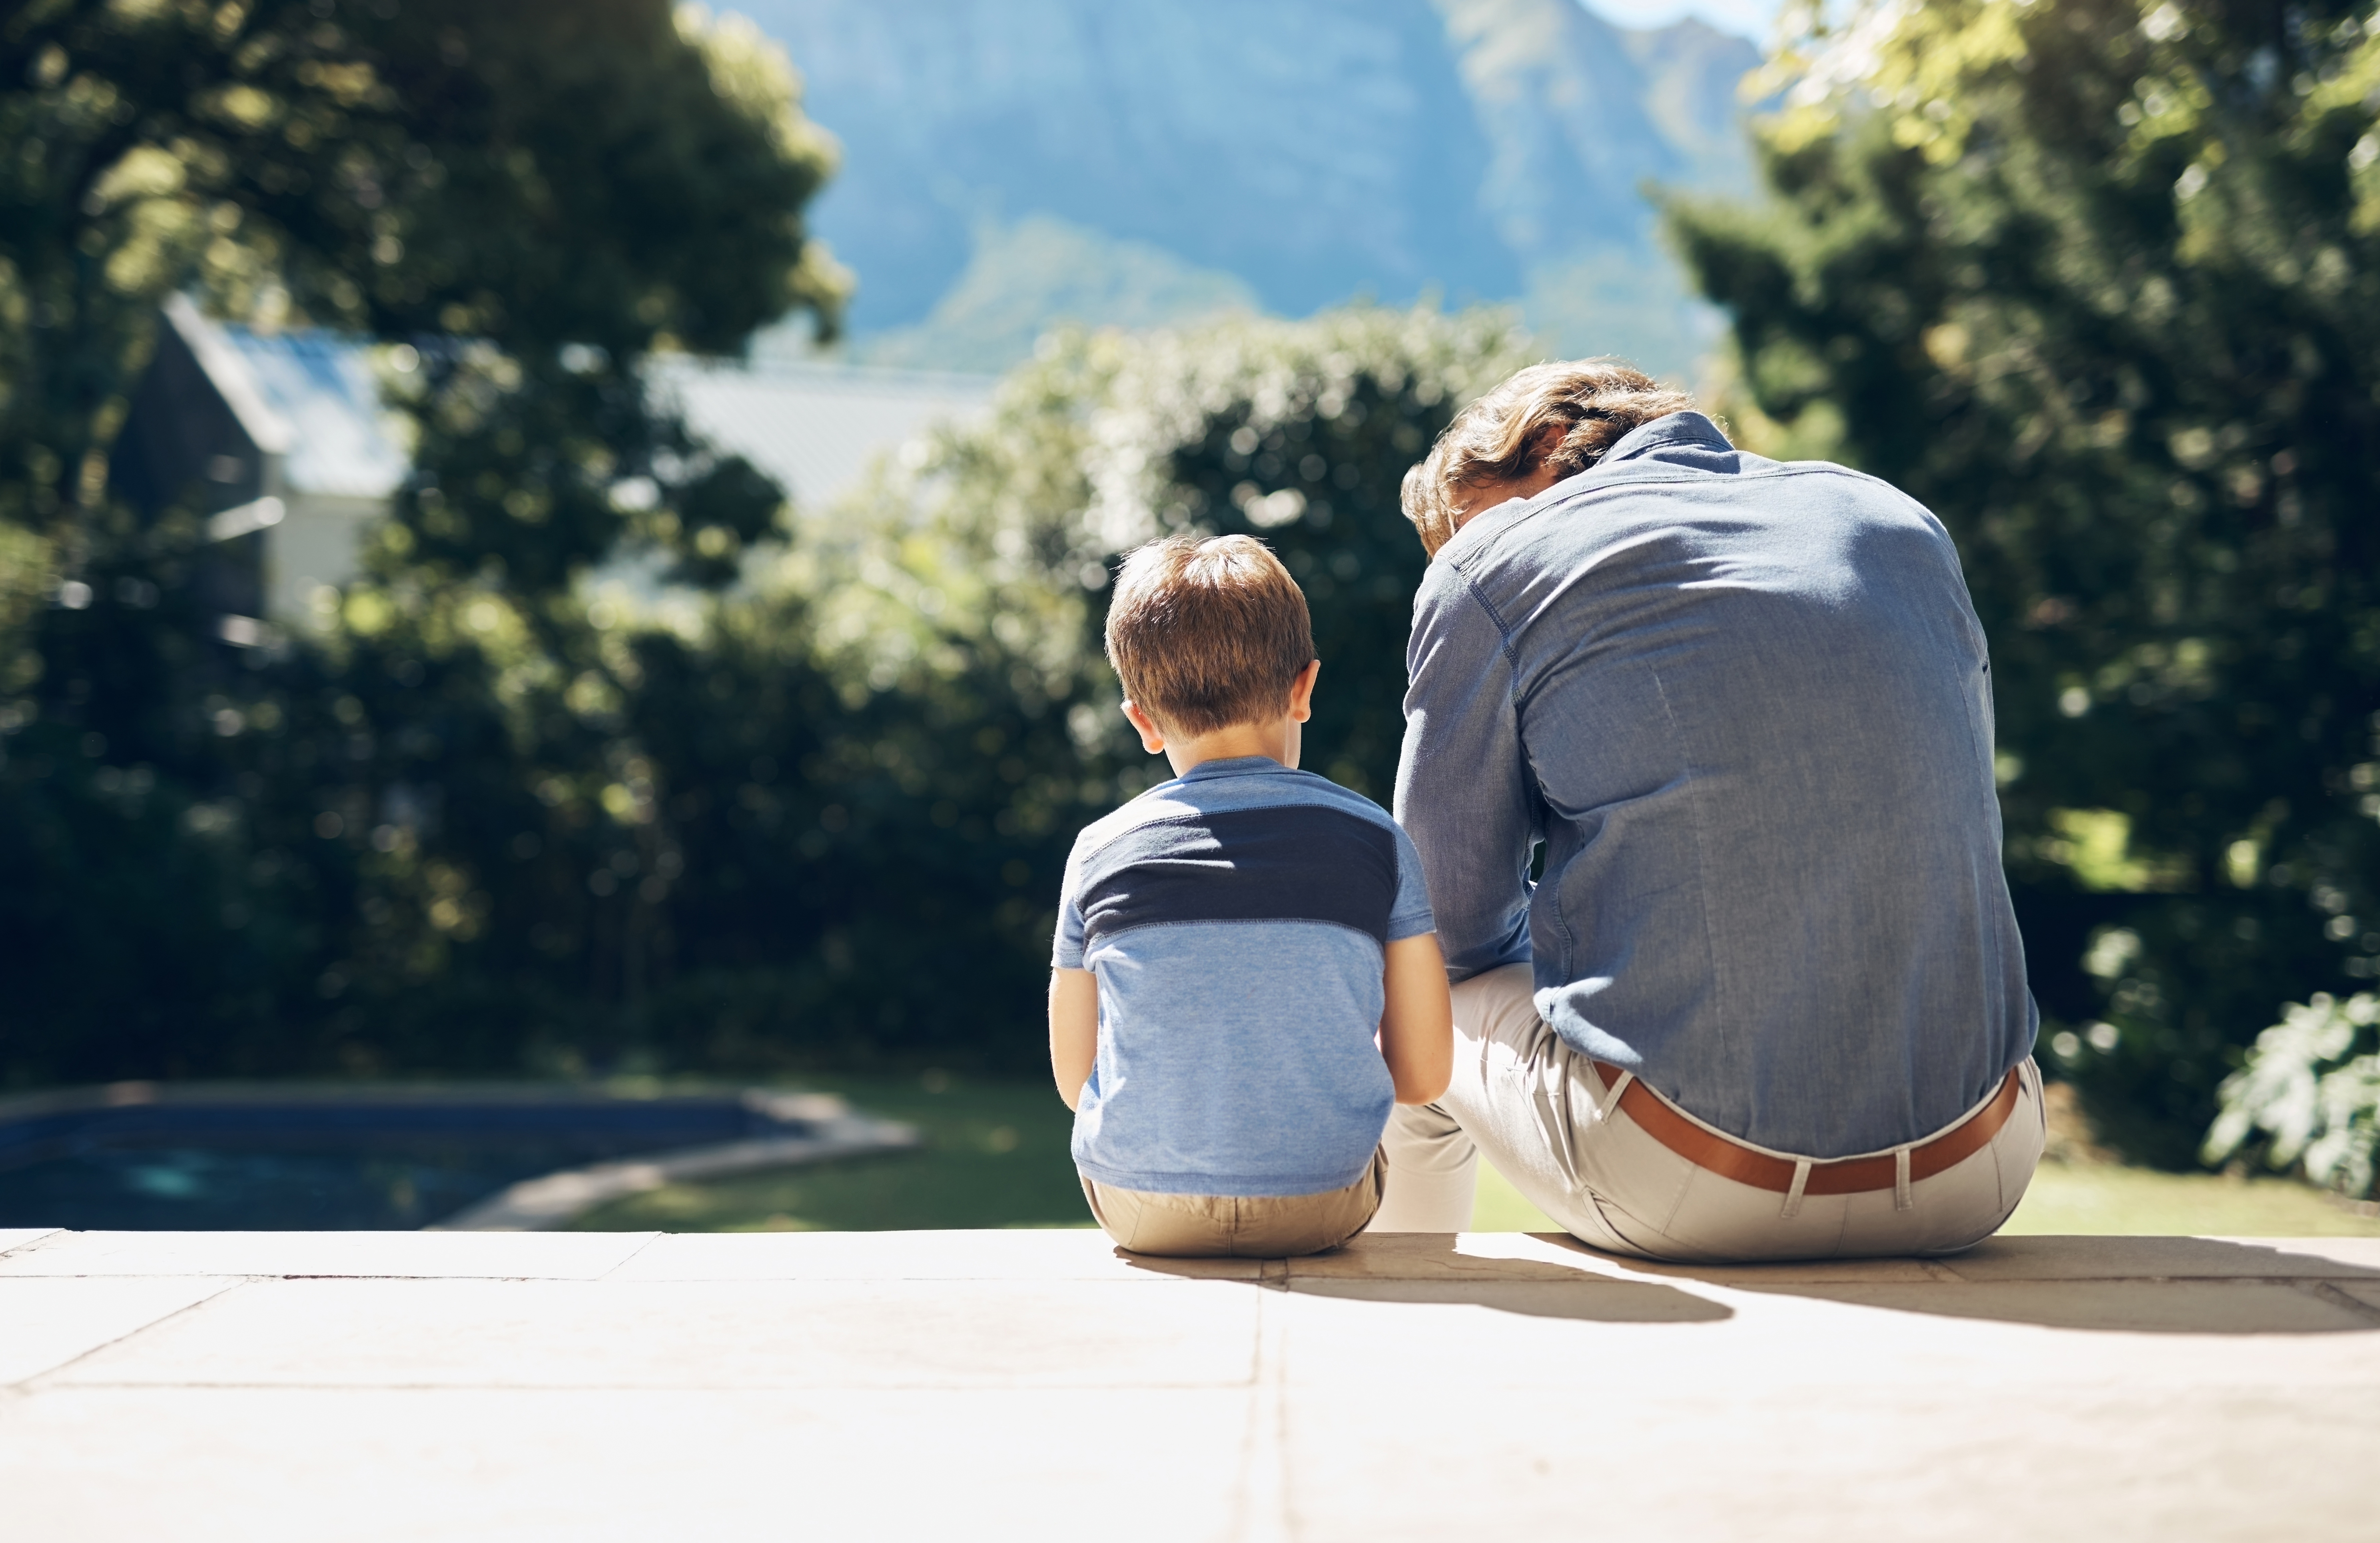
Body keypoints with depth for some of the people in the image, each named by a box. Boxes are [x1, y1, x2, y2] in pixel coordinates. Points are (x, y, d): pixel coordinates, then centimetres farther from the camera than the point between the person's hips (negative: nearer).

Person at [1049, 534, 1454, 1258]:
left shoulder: (1099, 854, -2)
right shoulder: (1373, 840, -3)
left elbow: (1075, 1080, 4)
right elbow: (1424, 1075, -1)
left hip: (1140, 1207, 1)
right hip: (1321, 1206, 0)